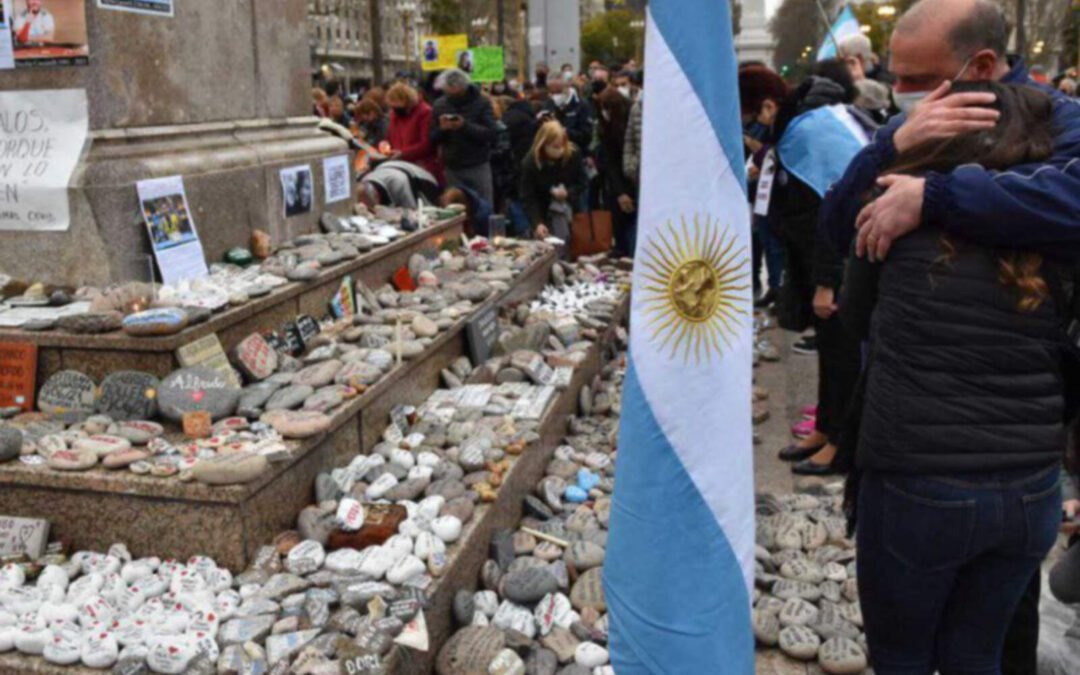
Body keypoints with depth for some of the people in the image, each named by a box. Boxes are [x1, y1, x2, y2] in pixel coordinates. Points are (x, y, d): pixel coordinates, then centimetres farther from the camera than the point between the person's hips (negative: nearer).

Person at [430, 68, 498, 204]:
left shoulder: (482, 103, -2)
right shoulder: (439, 105, 6)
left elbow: (490, 134, -13)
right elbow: (433, 140, 6)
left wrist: (466, 126, -25)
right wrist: (441, 129, -16)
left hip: (478, 166, -2)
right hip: (452, 168, 2)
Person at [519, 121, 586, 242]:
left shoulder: (574, 154, -14)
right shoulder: (530, 163, -20)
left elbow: (581, 184, -4)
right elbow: (528, 198, -24)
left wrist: (568, 193, -26)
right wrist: (537, 223, -37)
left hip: (570, 211, 2)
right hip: (543, 212, -1)